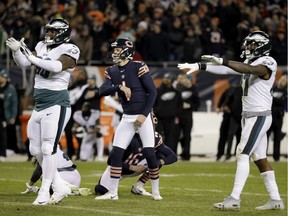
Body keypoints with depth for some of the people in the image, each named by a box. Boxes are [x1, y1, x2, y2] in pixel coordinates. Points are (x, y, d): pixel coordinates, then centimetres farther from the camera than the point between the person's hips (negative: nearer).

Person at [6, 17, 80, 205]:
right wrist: (16, 50, -11)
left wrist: (32, 57, -28)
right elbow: (24, 63, 8)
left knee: (48, 149, -9)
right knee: (36, 150, 11)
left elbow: (57, 66, -27)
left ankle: (44, 192, -1)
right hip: (39, 107, 8)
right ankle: (60, 187, 20)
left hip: (56, 106, -8)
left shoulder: (69, 50, -10)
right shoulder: (42, 46, 12)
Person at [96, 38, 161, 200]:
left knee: (149, 153, -8)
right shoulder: (112, 71, 6)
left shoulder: (138, 67, -10)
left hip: (143, 116, -5)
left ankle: (156, 191, 6)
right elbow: (103, 91, -8)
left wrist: (145, 114, -15)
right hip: (127, 118, 5)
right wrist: (120, 87, -24)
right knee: (116, 153, -1)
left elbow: (152, 91, -11)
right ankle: (113, 192, 6)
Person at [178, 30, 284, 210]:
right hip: (249, 116, 9)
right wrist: (200, 66, 3)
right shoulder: (250, 63, 15)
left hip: (259, 116, -9)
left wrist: (222, 61, -37)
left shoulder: (268, 63, -11)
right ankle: (276, 199, 12)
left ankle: (235, 199, -16)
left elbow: (249, 69, -30)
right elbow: (225, 70, 11)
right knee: (260, 158, 9)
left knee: (243, 154, -13)